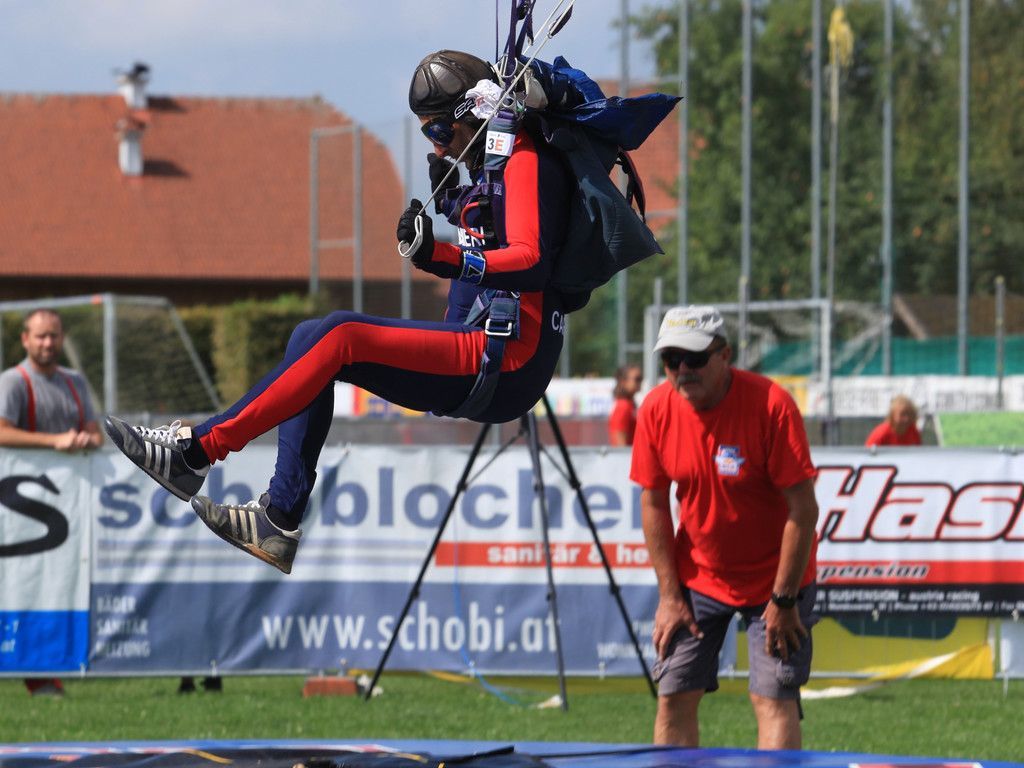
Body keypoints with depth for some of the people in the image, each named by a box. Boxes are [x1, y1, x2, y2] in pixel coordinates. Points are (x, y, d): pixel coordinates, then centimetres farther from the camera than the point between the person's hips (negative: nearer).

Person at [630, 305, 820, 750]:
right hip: (698, 577, 4)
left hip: (773, 578, -4)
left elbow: (803, 508, -20)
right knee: (675, 697, -1)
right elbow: (653, 504, 1)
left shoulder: (771, 405, -23)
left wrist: (784, 599, -18)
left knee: (774, 699, -12)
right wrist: (669, 593, -3)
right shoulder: (656, 409, -9)